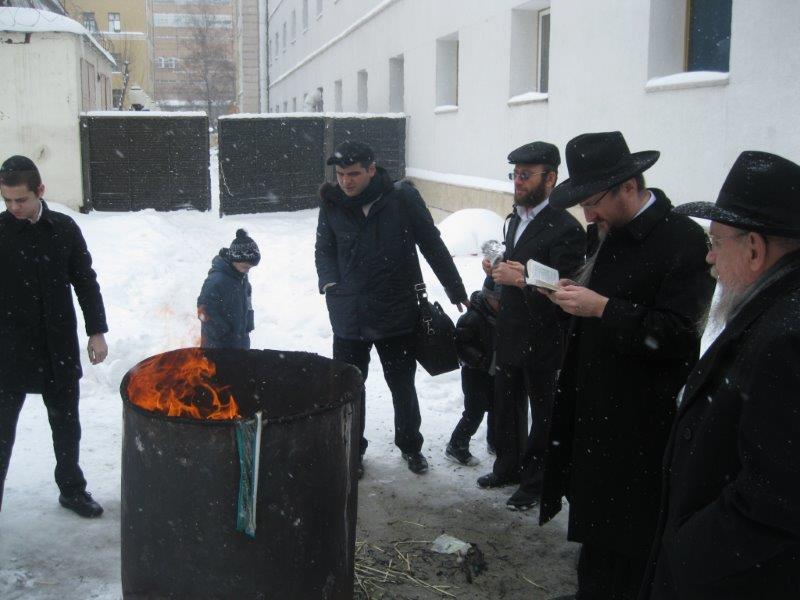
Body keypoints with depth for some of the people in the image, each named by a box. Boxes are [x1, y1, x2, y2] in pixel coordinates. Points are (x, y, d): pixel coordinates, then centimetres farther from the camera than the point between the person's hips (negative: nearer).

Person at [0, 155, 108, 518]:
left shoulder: (64, 229, -1)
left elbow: (85, 281, 5)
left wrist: (96, 331, 2)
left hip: (60, 348, 2)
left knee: (66, 423, 14)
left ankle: (72, 488, 32)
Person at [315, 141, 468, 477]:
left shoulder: (403, 199, -10)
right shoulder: (332, 204, -2)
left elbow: (433, 247, -2)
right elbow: (323, 249, 12)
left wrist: (456, 291, 4)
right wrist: (330, 283, -6)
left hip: (397, 314, -1)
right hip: (349, 317, 2)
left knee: (403, 386, 15)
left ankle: (410, 445, 36)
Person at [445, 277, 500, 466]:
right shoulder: (472, 318, -23)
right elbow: (460, 344, -24)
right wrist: (480, 359, -30)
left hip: (494, 372, 7)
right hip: (475, 373, -7)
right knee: (474, 412, -6)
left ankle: (495, 442, 36)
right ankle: (456, 447, 7)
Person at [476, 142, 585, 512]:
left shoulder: (565, 229, -19)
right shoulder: (516, 219, 8)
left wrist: (522, 279, -29)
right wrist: (498, 269, 0)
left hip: (542, 342, -8)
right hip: (509, 335, 8)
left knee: (542, 413, 10)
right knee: (507, 406, 20)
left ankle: (534, 482, 25)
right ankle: (508, 467, 38)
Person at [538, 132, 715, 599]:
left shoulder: (684, 240, -16)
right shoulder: (610, 233, 9)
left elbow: (678, 333, -22)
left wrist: (602, 308, -24)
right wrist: (573, 294, 0)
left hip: (639, 425, -8)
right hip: (593, 407, 8)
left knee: (623, 536, 4)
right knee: (593, 513, 19)